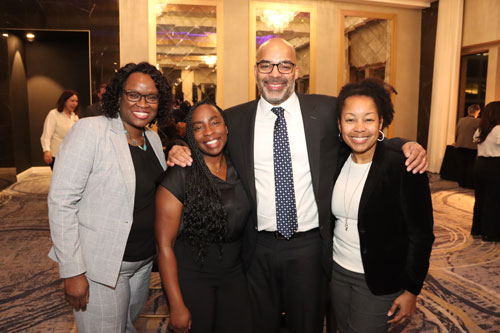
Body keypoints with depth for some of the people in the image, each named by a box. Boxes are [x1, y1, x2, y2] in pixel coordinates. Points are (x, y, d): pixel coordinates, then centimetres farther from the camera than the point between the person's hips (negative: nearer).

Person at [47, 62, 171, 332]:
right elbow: (61, 203, -18)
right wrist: (72, 272, -19)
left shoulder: (153, 138, 4)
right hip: (100, 267, -6)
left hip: (143, 260, 7)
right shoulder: (89, 131, -17)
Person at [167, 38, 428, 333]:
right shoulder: (234, 119, -1)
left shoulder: (327, 111, -3)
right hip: (258, 247, 1)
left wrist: (407, 145, -11)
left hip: (310, 245, 0)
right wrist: (180, 151, -10)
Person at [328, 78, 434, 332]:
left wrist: (411, 291, -10)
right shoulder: (337, 161, -2)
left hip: (378, 281, -5)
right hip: (336, 272, 5)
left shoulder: (404, 167, -18)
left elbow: (421, 234, -13)